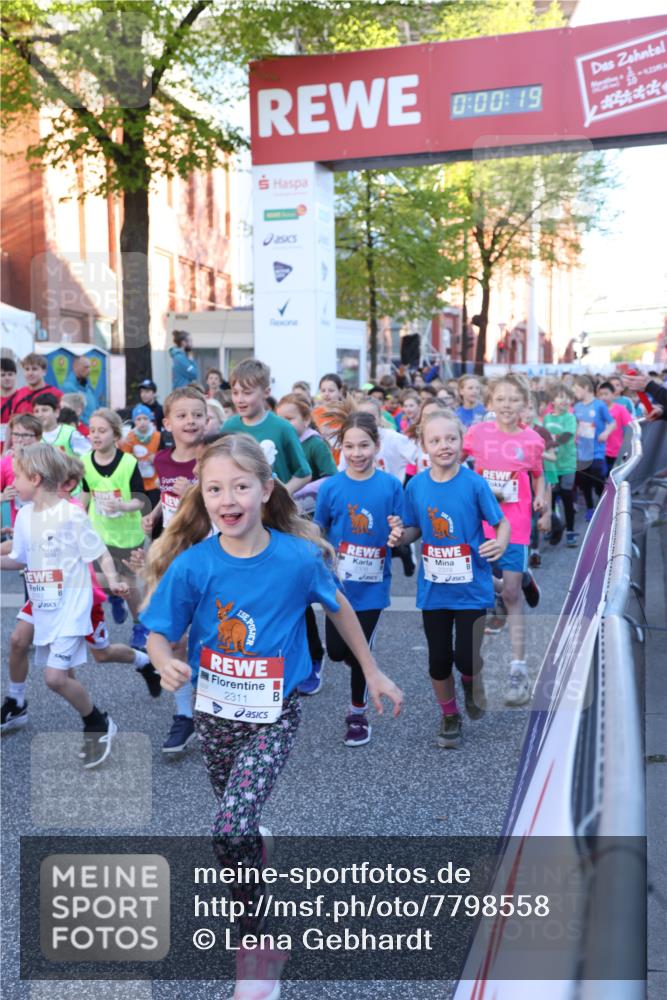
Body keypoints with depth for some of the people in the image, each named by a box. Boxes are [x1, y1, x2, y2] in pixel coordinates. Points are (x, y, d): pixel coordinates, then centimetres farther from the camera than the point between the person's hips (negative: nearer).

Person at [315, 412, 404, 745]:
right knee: (337, 650, 4)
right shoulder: (330, 487, -6)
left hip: (372, 584, -1)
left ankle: (358, 714, 30)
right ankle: (364, 669, 41)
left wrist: (397, 535, -21)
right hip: (338, 581, 1)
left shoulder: (390, 485, -7)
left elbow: (398, 535, 0)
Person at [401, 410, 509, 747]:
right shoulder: (416, 485, -3)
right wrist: (401, 535, -13)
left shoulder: (474, 483, -11)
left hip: (471, 586, -2)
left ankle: (472, 683, 33)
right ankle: (449, 715, 36)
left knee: (466, 656, -5)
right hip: (433, 589, 3)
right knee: (439, 659, 10)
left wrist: (501, 543, -25)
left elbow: (501, 522, -4)